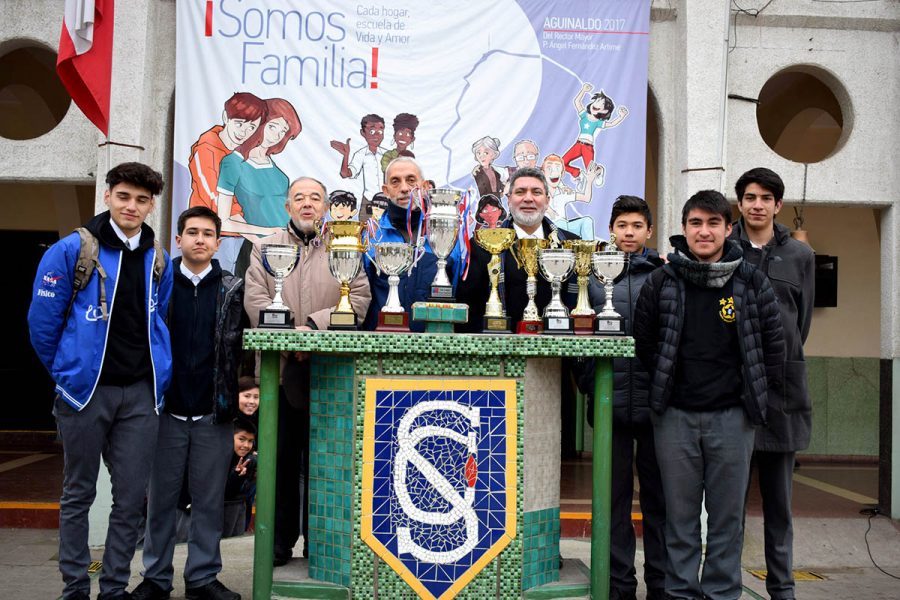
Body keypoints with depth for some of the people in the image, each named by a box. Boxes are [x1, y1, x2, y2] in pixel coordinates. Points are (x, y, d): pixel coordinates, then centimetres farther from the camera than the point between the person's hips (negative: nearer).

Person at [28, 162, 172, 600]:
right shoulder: (71, 251, -5)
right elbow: (42, 321, -2)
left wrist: (159, 375, 11)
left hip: (141, 393, 3)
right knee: (79, 493, 10)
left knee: (131, 497, 6)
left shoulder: (159, 260, 7)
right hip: (86, 390, -3)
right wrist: (67, 373, 5)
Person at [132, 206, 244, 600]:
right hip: (167, 410, 0)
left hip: (214, 413, 0)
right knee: (161, 497, 8)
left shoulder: (233, 289, 5)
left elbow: (243, 343, 7)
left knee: (209, 499, 7)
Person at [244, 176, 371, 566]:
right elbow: (256, 300, 1)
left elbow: (359, 299, -2)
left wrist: (314, 324, -13)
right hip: (280, 368, 1)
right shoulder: (264, 248, 14)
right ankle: (280, 541, 15)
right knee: (281, 458, 4)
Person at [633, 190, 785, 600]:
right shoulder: (661, 282, 1)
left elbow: (774, 342, 6)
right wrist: (665, 386, 8)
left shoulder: (752, 282, 1)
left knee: (728, 515, 8)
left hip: (732, 415, 0)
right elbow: (644, 341, 9)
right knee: (680, 514, 9)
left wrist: (756, 392, 5)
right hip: (675, 414, 0)